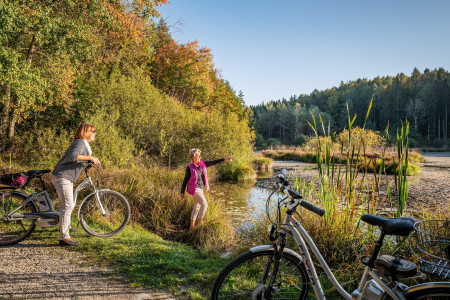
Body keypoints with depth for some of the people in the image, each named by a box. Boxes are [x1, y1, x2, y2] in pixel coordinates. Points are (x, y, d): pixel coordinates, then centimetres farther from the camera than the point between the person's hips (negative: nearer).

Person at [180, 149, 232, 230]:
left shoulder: (203, 164, 2)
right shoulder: (190, 168, -12)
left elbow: (213, 162, 0)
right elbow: (185, 180, -7)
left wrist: (225, 159, -6)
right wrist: (182, 192, -6)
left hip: (200, 188, 7)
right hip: (195, 189, -7)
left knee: (197, 207, 12)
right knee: (204, 204, -12)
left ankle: (191, 226, 21)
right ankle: (200, 222, -1)